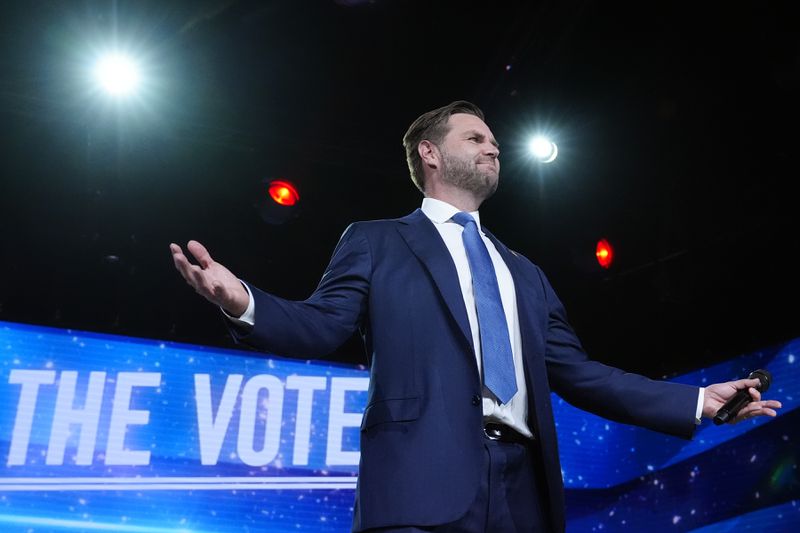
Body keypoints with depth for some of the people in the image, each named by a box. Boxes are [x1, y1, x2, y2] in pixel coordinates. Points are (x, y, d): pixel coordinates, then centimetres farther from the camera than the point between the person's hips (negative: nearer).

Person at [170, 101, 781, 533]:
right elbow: (322, 326, 0)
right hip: (424, 483, -5)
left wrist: (697, 401, 15)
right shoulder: (375, 242, 13)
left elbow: (574, 372, 21)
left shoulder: (524, 273, 26)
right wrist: (244, 302, -21)